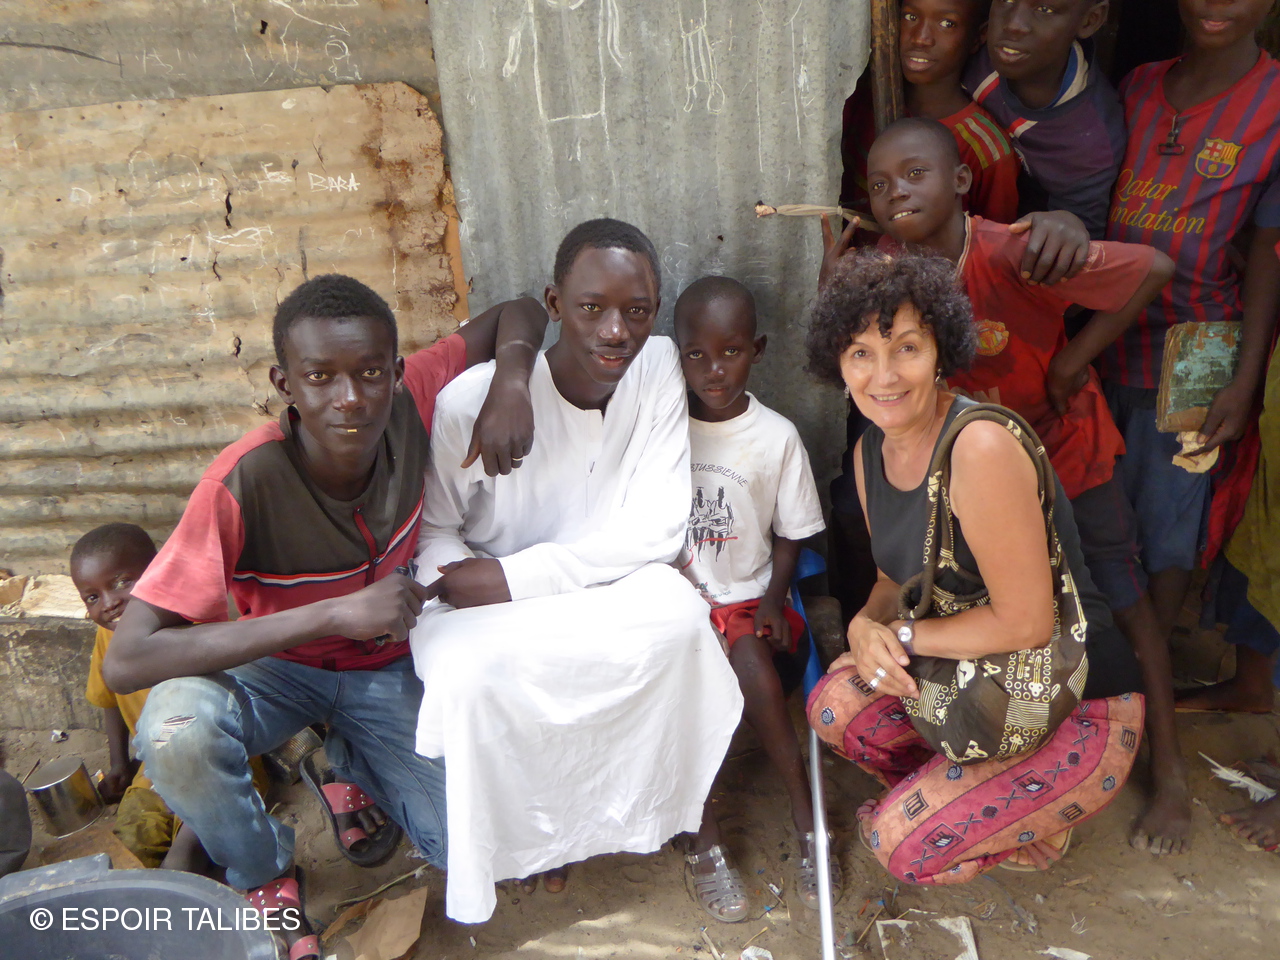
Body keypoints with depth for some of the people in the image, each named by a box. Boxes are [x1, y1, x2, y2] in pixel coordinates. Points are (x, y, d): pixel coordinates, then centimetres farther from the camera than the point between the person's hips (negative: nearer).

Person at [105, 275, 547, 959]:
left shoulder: (407, 404, -22)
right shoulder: (244, 483, -32)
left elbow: (517, 314, -8)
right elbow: (125, 661, -37)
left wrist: (511, 383, -32)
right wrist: (335, 613, -42)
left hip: (386, 667, 3)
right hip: (277, 665, -2)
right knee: (177, 726, -35)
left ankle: (351, 762, 20)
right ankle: (263, 879, -2)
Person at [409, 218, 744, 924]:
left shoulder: (658, 367, -14)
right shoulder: (471, 400, -21)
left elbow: (658, 529, -17)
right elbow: (430, 534, -7)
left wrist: (515, 578, -23)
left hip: (604, 585, 2)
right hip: (483, 603, -1)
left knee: (680, 615, -27)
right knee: (471, 670, -32)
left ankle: (659, 811, 0)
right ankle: (518, 839, -1)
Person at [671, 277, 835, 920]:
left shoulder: (776, 436, -1)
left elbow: (790, 534, 7)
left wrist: (774, 600, -8)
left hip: (745, 597, 0)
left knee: (750, 660, -29)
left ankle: (804, 813, -11)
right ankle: (705, 842, -14)